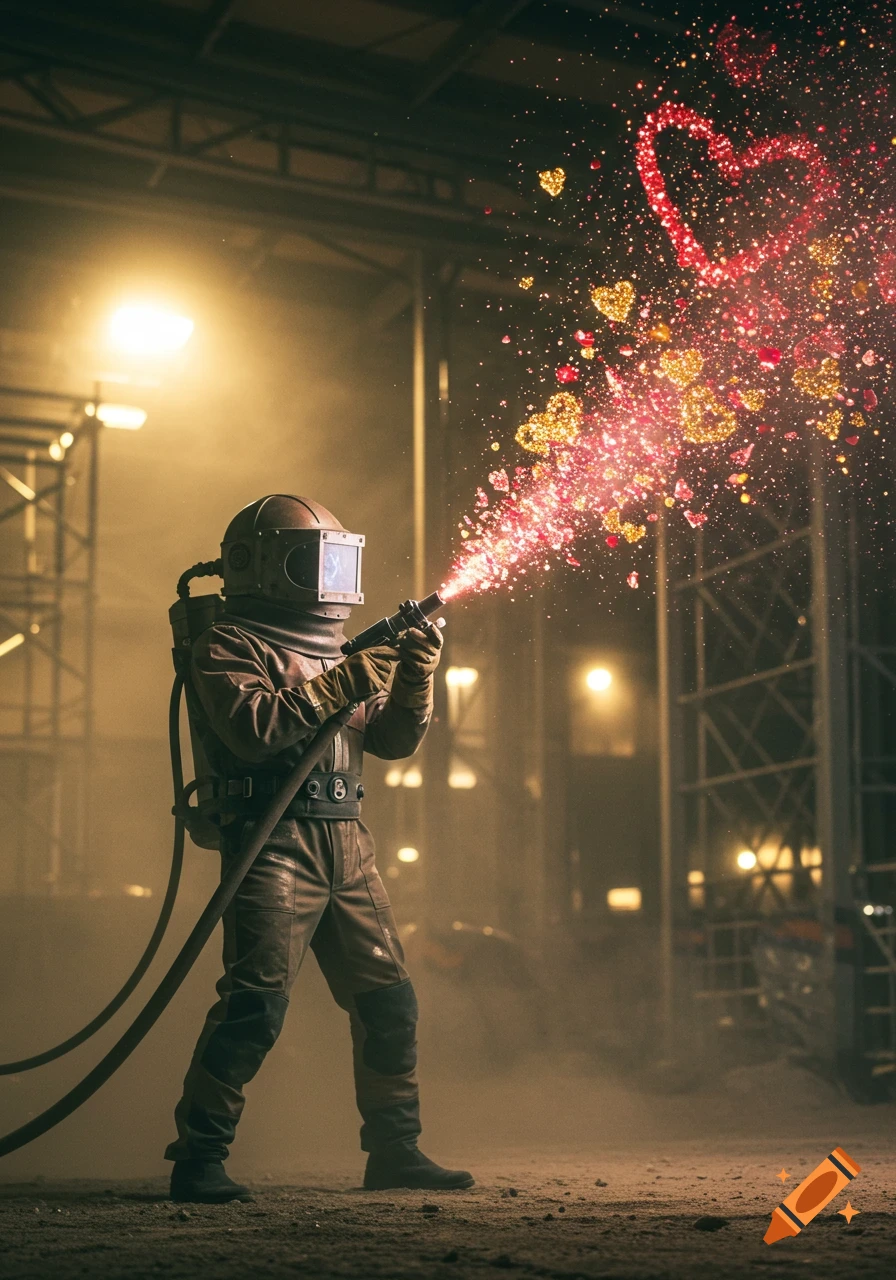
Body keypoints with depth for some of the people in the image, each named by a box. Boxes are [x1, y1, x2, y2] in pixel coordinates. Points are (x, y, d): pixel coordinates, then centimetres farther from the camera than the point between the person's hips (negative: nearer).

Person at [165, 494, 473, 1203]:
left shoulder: (334, 649, 22)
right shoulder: (229, 646, -1)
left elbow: (394, 740, 19)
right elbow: (253, 729, -19)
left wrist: (414, 679, 1)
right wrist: (343, 683, -17)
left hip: (347, 848, 8)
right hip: (275, 843, -7)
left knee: (389, 1000, 7)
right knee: (257, 1001, -15)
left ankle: (395, 1150, 18)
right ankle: (198, 1157, -6)